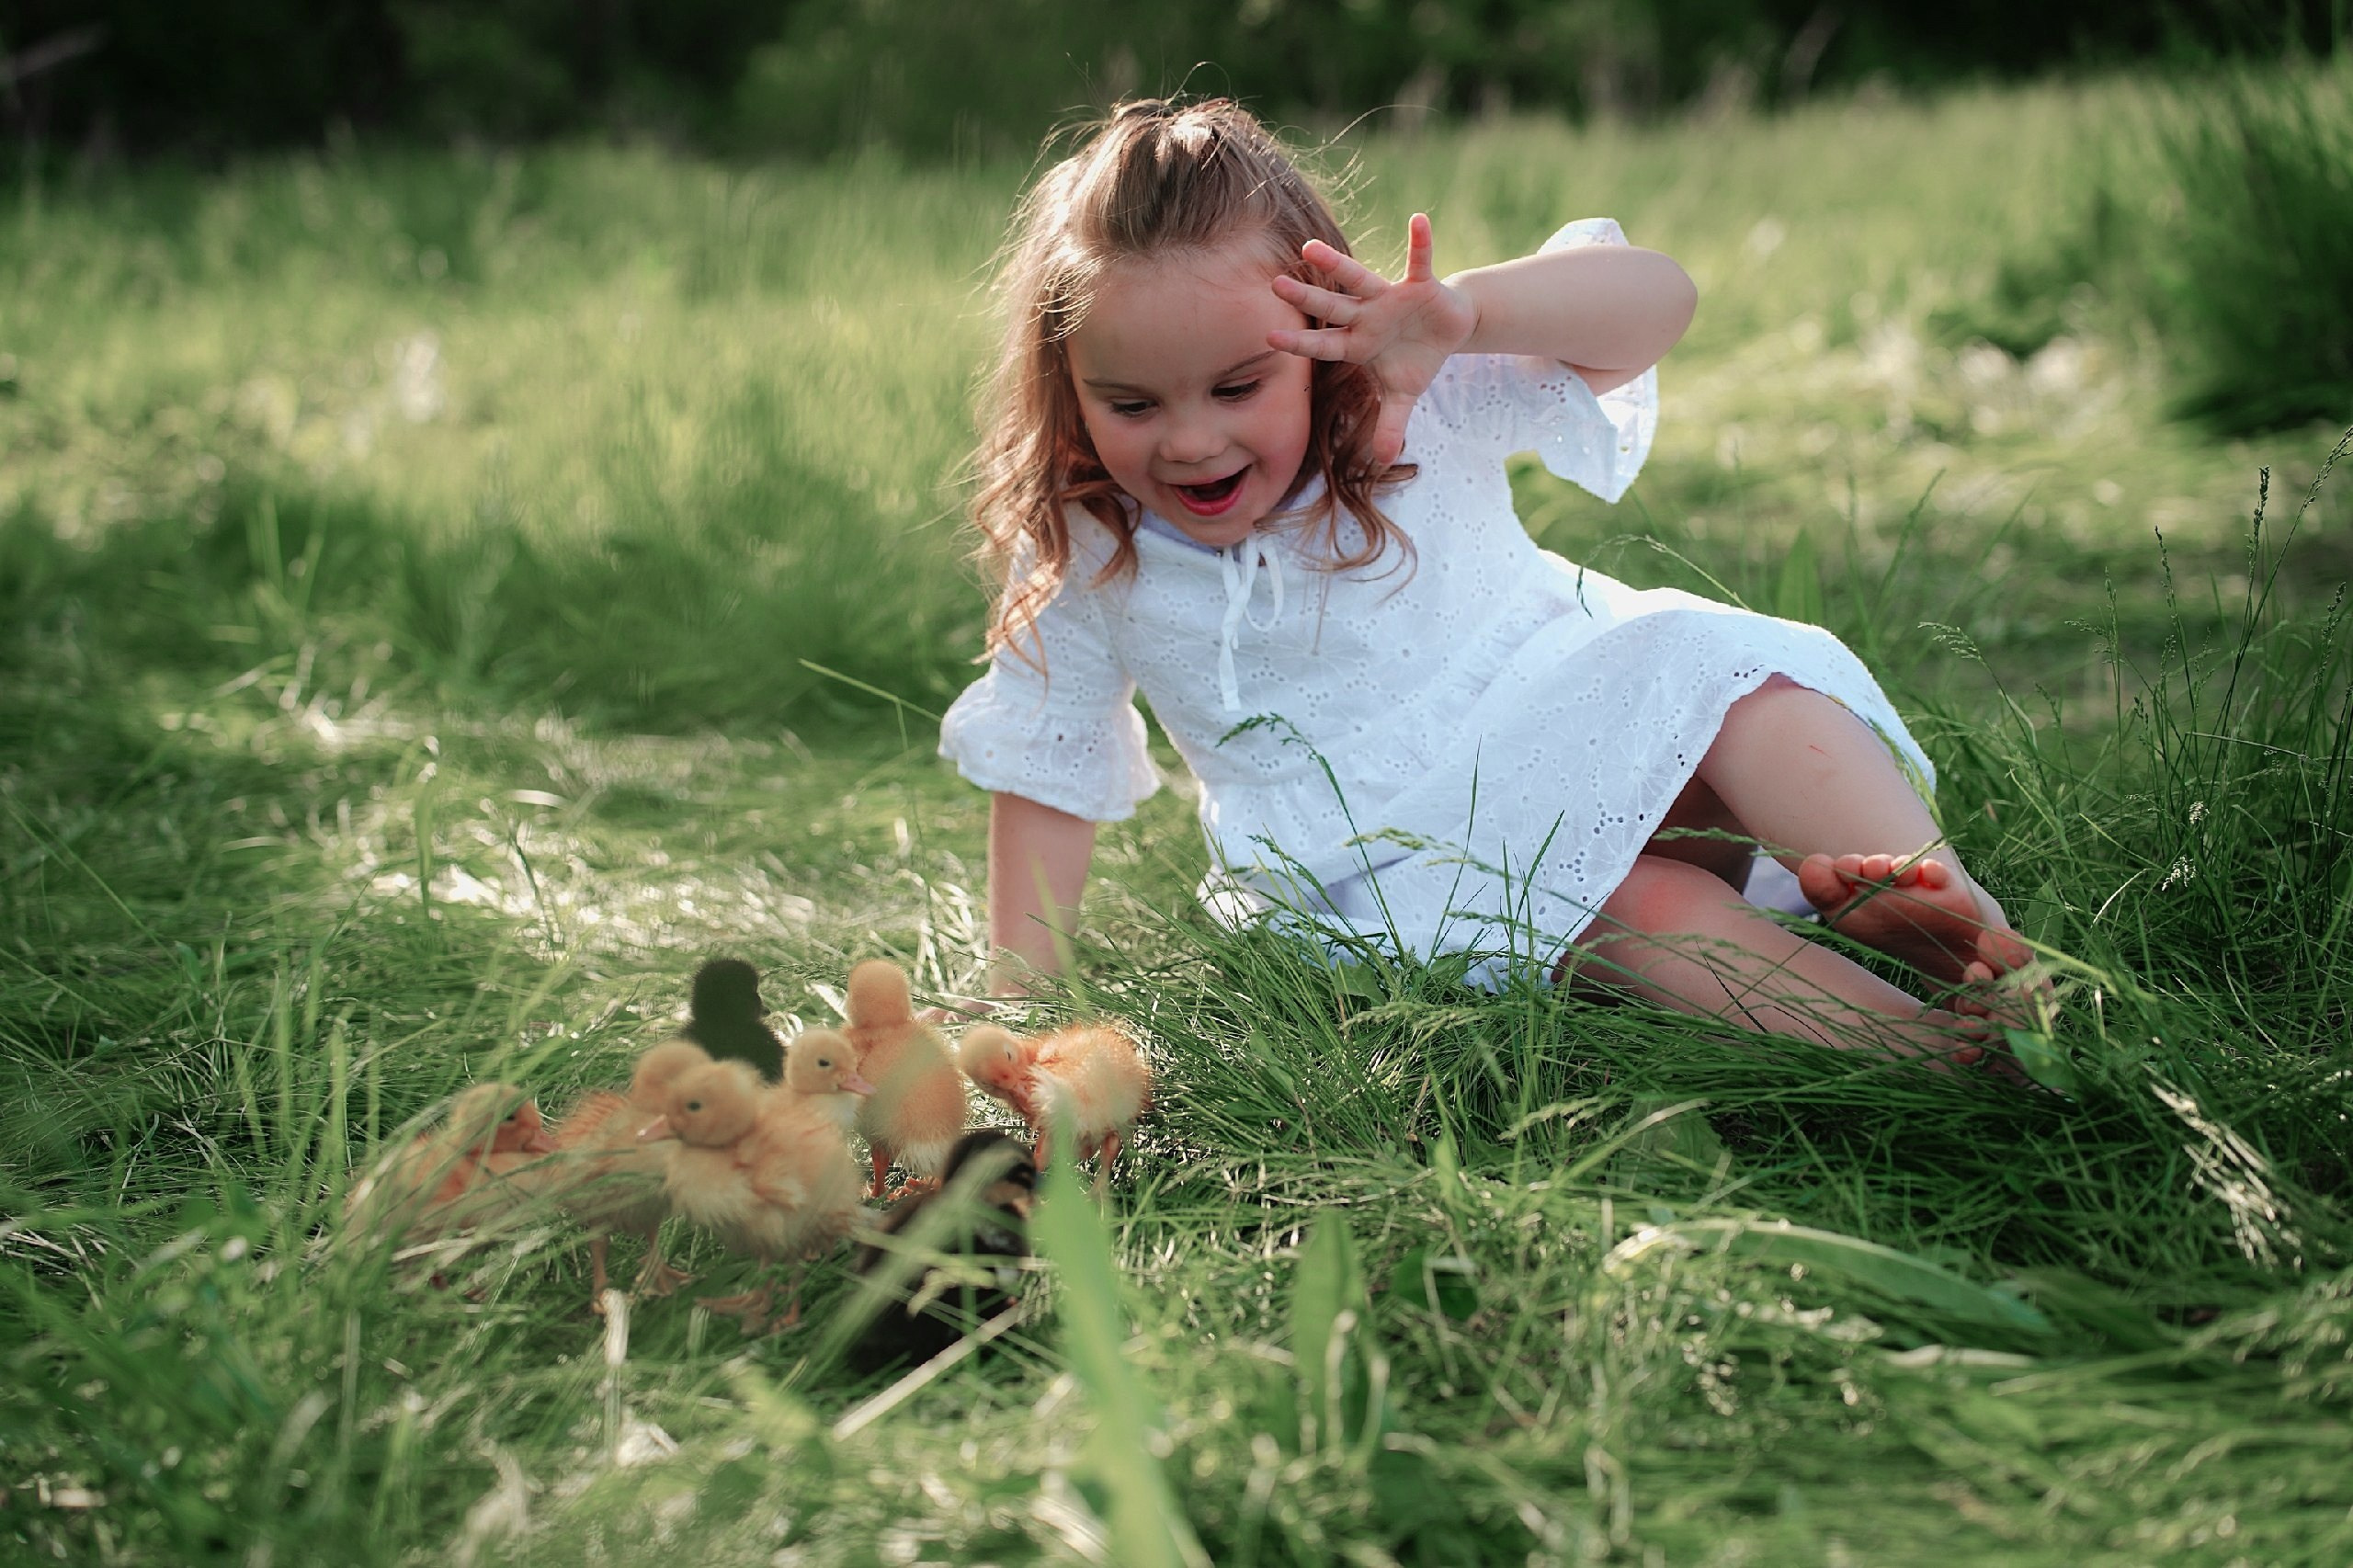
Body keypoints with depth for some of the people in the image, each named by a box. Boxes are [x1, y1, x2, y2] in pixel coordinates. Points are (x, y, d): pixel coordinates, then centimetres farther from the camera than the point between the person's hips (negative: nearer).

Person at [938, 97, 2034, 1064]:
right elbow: (1046, 771, 4)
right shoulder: (1082, 559, -7)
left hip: (1581, 730, 2)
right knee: (1624, 900, -31)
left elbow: (1655, 300, -19)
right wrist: (1018, 997, -1)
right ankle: (1928, 1050, -43)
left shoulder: (1419, 399, -10)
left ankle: (1942, 905, -39)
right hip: (1393, 864, -2)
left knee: (1722, 672, -28)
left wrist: (1467, 312, -37)